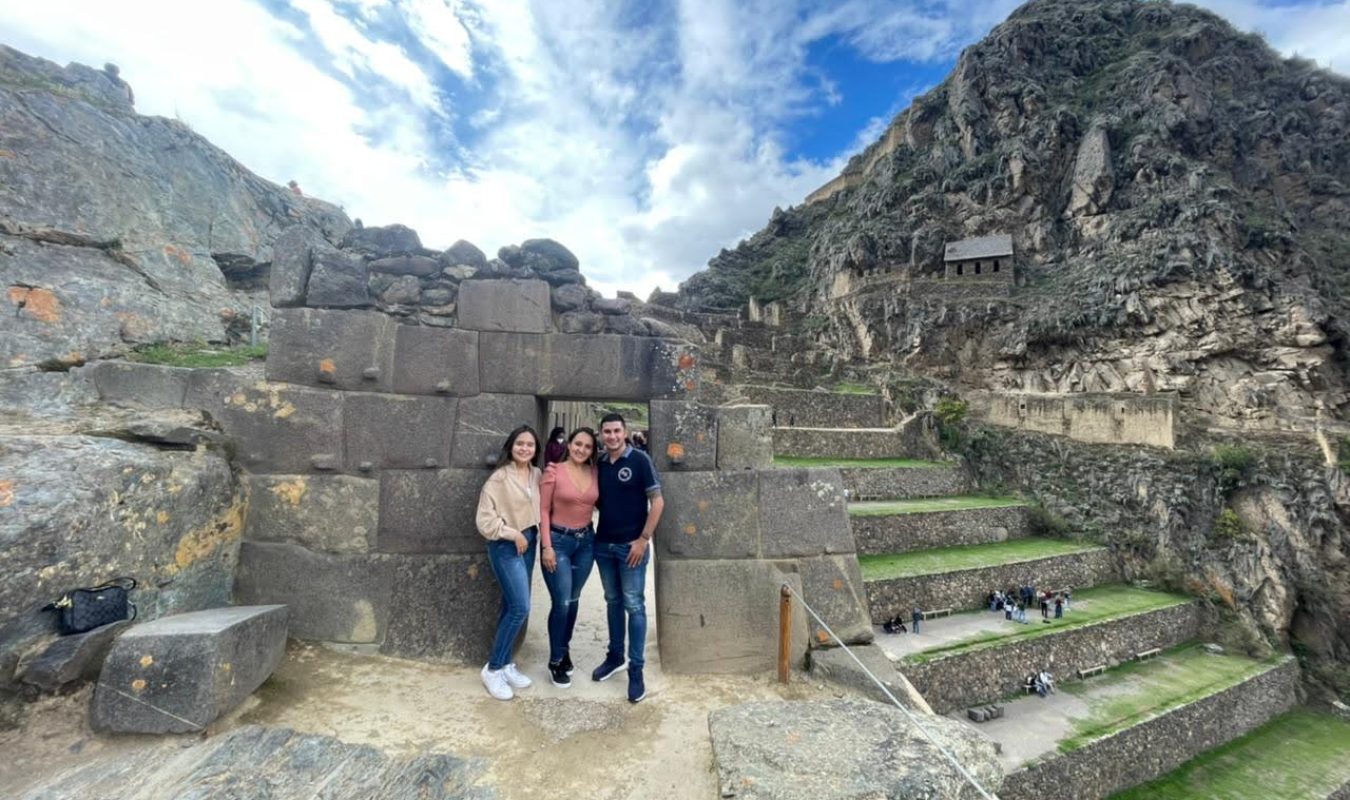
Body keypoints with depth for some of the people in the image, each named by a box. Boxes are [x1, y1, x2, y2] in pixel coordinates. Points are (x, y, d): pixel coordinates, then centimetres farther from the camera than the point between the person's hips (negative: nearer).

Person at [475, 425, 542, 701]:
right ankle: (493, 669, 10)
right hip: (506, 547, -6)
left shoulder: (537, 475, 4)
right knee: (521, 608, -8)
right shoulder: (500, 477, -14)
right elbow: (484, 517, -14)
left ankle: (505, 664, 29)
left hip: (528, 544, 6)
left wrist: (531, 536, -5)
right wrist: (513, 534, -13)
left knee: (511, 606, 15)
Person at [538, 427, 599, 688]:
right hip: (559, 541, -4)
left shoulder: (594, 473, 1)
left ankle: (565, 650, 38)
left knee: (573, 600, 16)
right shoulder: (553, 471, -10)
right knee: (561, 603, -2)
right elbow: (543, 510, -9)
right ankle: (556, 661, 20)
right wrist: (546, 546, -12)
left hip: (586, 541, 4)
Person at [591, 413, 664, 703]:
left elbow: (657, 502, -11)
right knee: (613, 602, 17)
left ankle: (636, 669, 15)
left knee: (634, 606, 2)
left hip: (631, 546, -5)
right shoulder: (599, 464, 5)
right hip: (603, 545, 5)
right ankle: (615, 657, 33)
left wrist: (643, 539, -14)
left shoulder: (640, 460, -10)